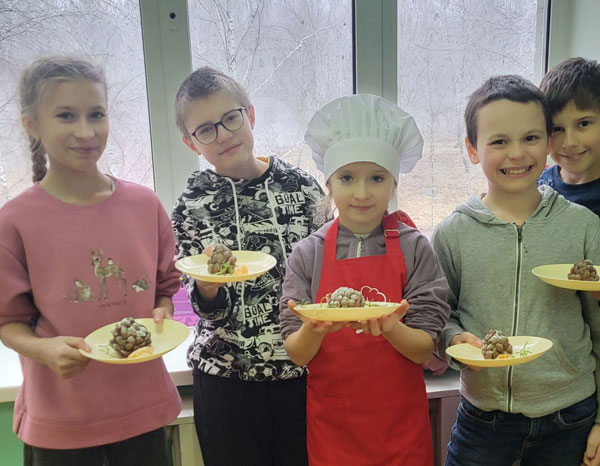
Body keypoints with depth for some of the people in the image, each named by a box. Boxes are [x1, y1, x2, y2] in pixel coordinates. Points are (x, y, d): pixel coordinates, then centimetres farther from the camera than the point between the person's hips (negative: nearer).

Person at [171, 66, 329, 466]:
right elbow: (210, 310, -5)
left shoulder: (302, 186, -4)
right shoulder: (192, 207, -5)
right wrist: (207, 289, -26)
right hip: (225, 377, 0)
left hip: (302, 370, 1)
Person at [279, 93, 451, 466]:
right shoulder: (308, 253, -6)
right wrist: (314, 328, -26)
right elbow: (297, 355, -6)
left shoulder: (413, 247, -7)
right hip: (329, 422, 0)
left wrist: (391, 327, -28)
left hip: (400, 424, 0)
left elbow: (424, 350, -9)